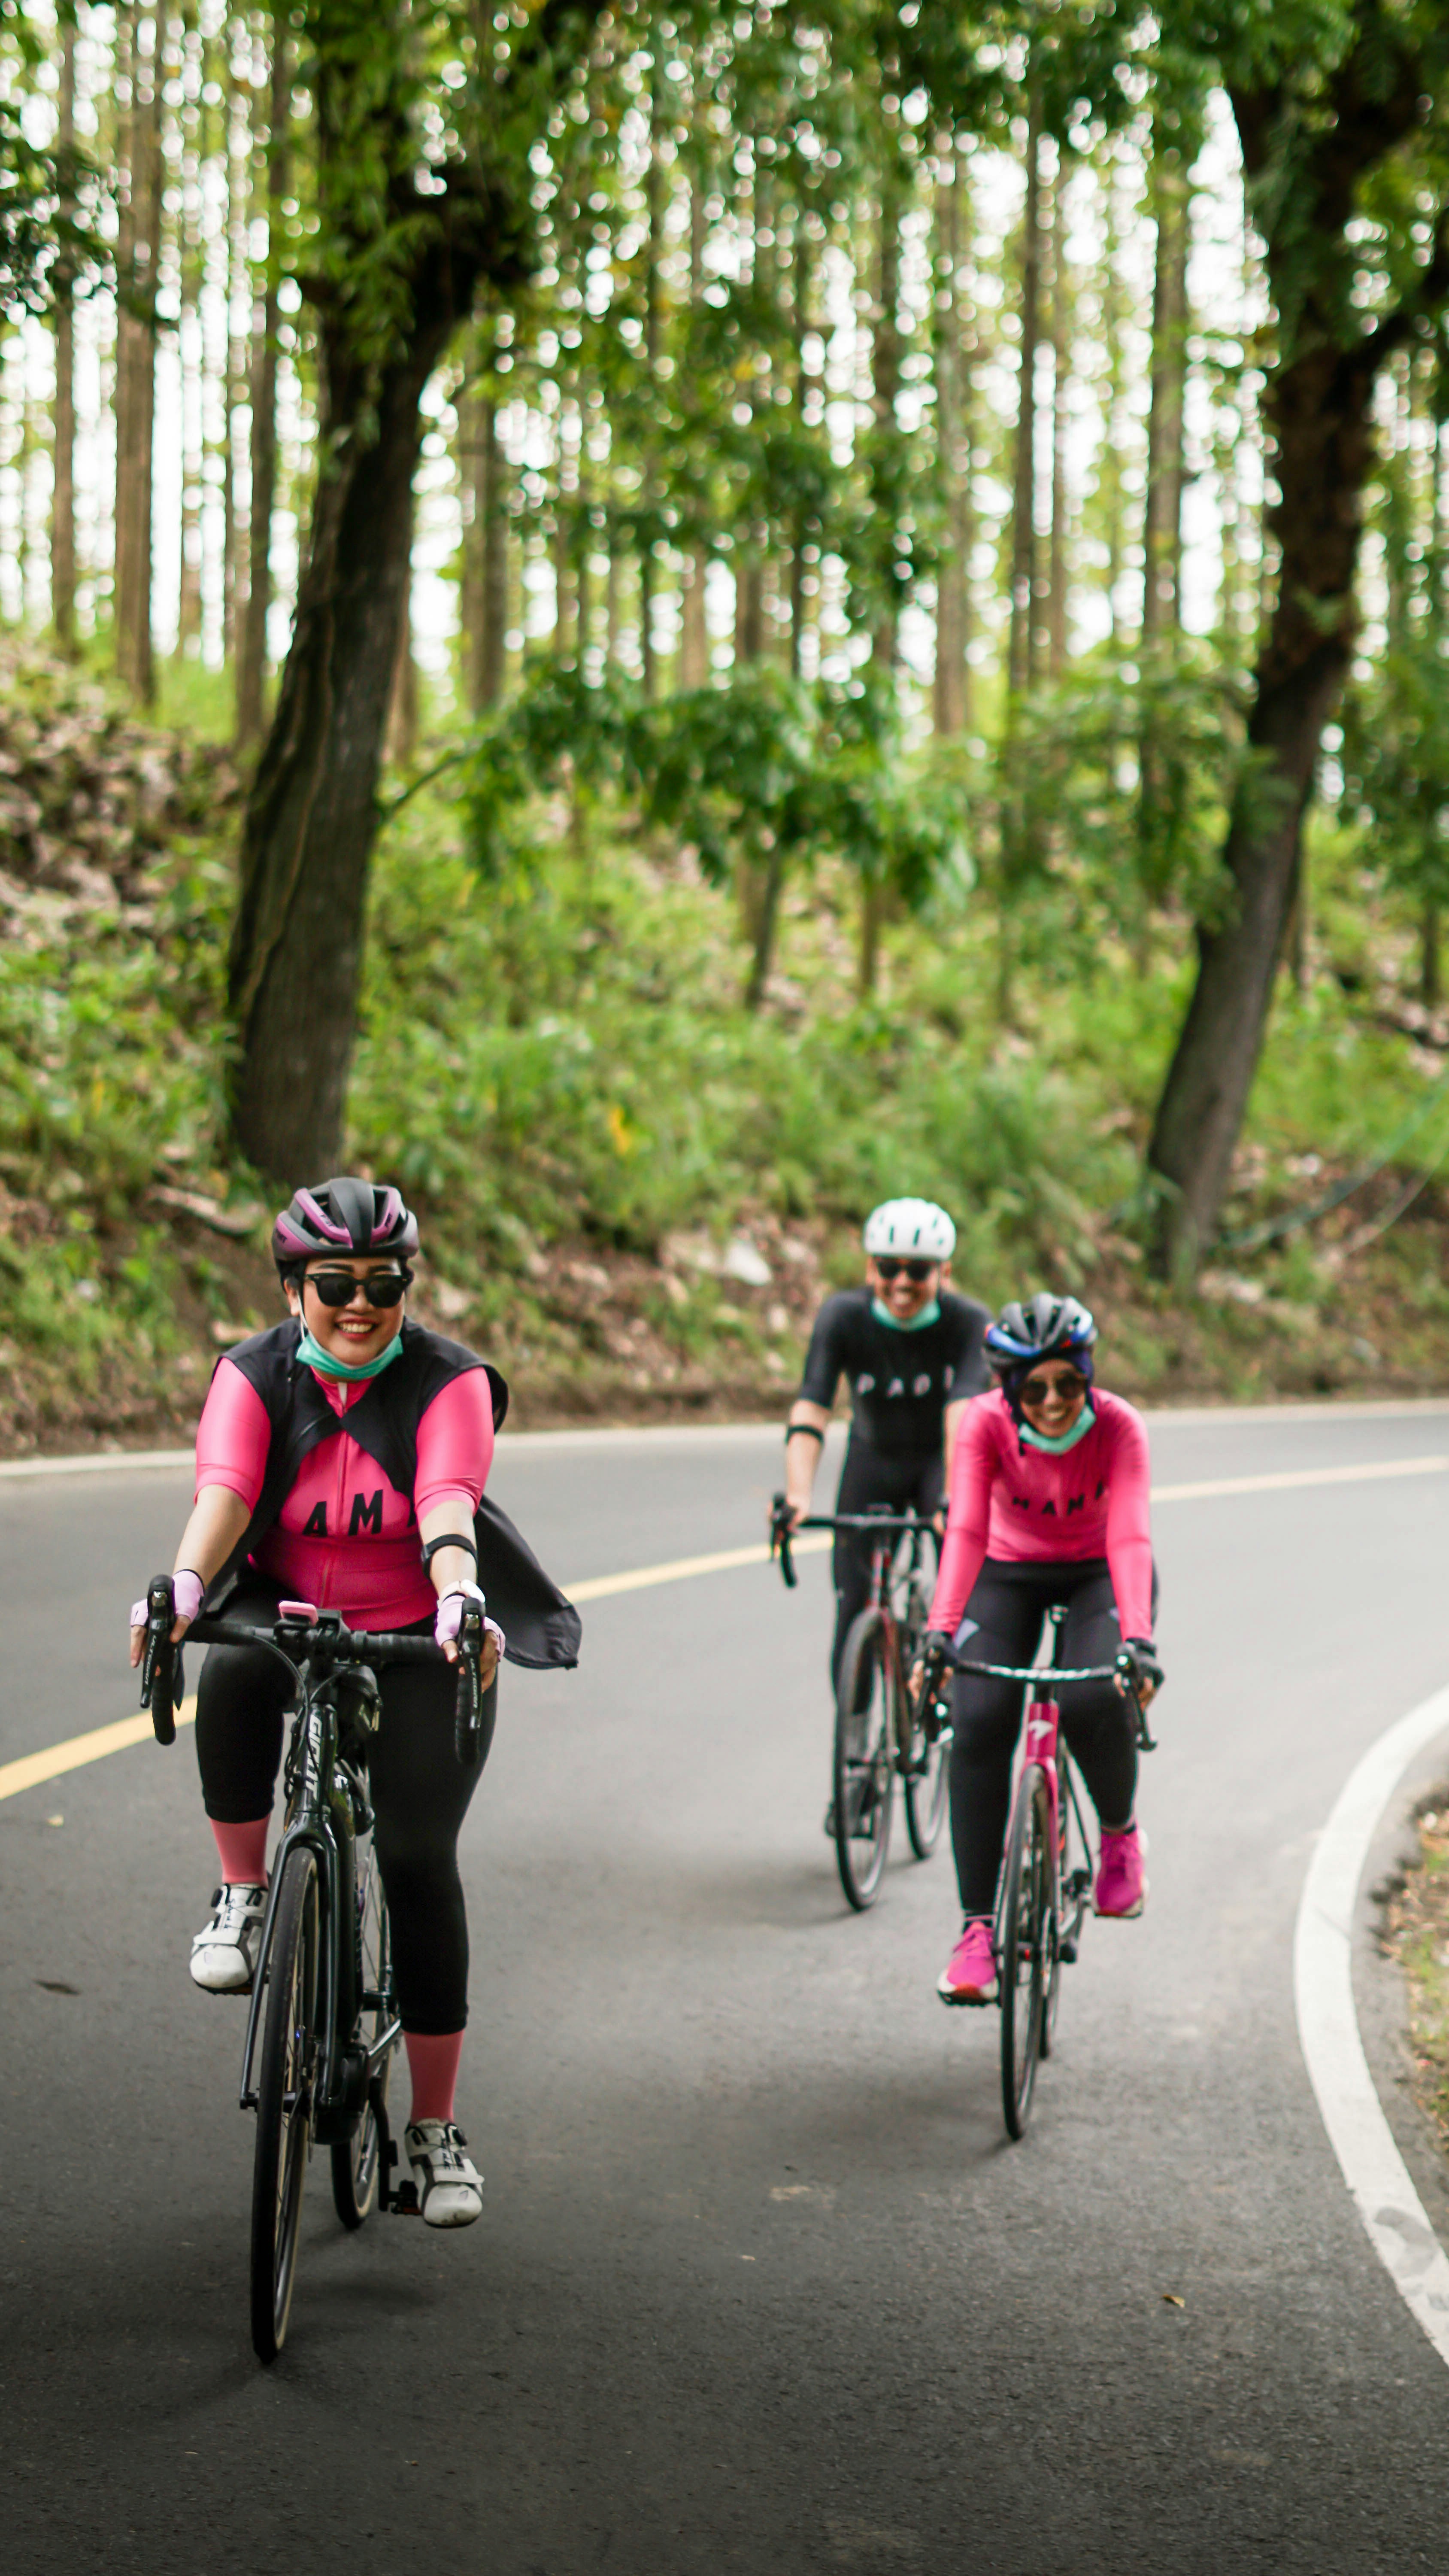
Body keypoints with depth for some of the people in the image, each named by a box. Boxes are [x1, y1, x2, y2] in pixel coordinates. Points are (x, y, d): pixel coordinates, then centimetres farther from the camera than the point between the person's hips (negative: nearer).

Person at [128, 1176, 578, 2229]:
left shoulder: (449, 1382, -12)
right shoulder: (254, 1376, -8)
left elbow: (448, 1503, -29)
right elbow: (224, 1490, -25)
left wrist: (459, 1599, -49)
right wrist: (183, 1583, -45)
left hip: (417, 1643, -1)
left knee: (419, 1859, -8)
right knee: (233, 1672, -36)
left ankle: (438, 2128, 3)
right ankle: (243, 1897, -16)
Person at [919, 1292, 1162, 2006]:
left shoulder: (1118, 1426, -26)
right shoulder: (986, 1425, -24)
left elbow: (1130, 1537, -37)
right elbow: (966, 1530, -34)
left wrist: (1137, 1639, -52)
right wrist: (941, 1628, -49)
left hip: (1097, 1575, -1)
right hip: (1009, 1575, 1)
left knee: (1094, 1702, -31)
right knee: (979, 1723, -21)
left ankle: (1120, 1832, 2)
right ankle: (977, 1927, -15)